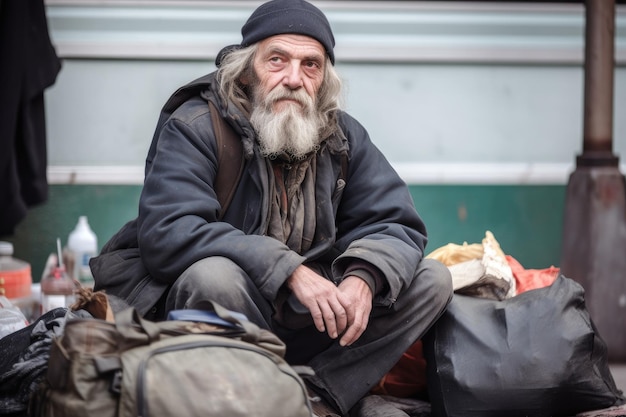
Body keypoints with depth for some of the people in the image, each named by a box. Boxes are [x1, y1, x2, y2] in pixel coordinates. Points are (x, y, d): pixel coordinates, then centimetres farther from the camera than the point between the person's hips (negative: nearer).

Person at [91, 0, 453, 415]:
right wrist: (288, 270, -32)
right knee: (214, 275, -37)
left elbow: (398, 224, 2)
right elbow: (166, 233, -25)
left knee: (432, 279, -8)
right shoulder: (194, 128, -12)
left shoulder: (344, 137, 4)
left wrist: (363, 278, -22)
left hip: (310, 319, 5)